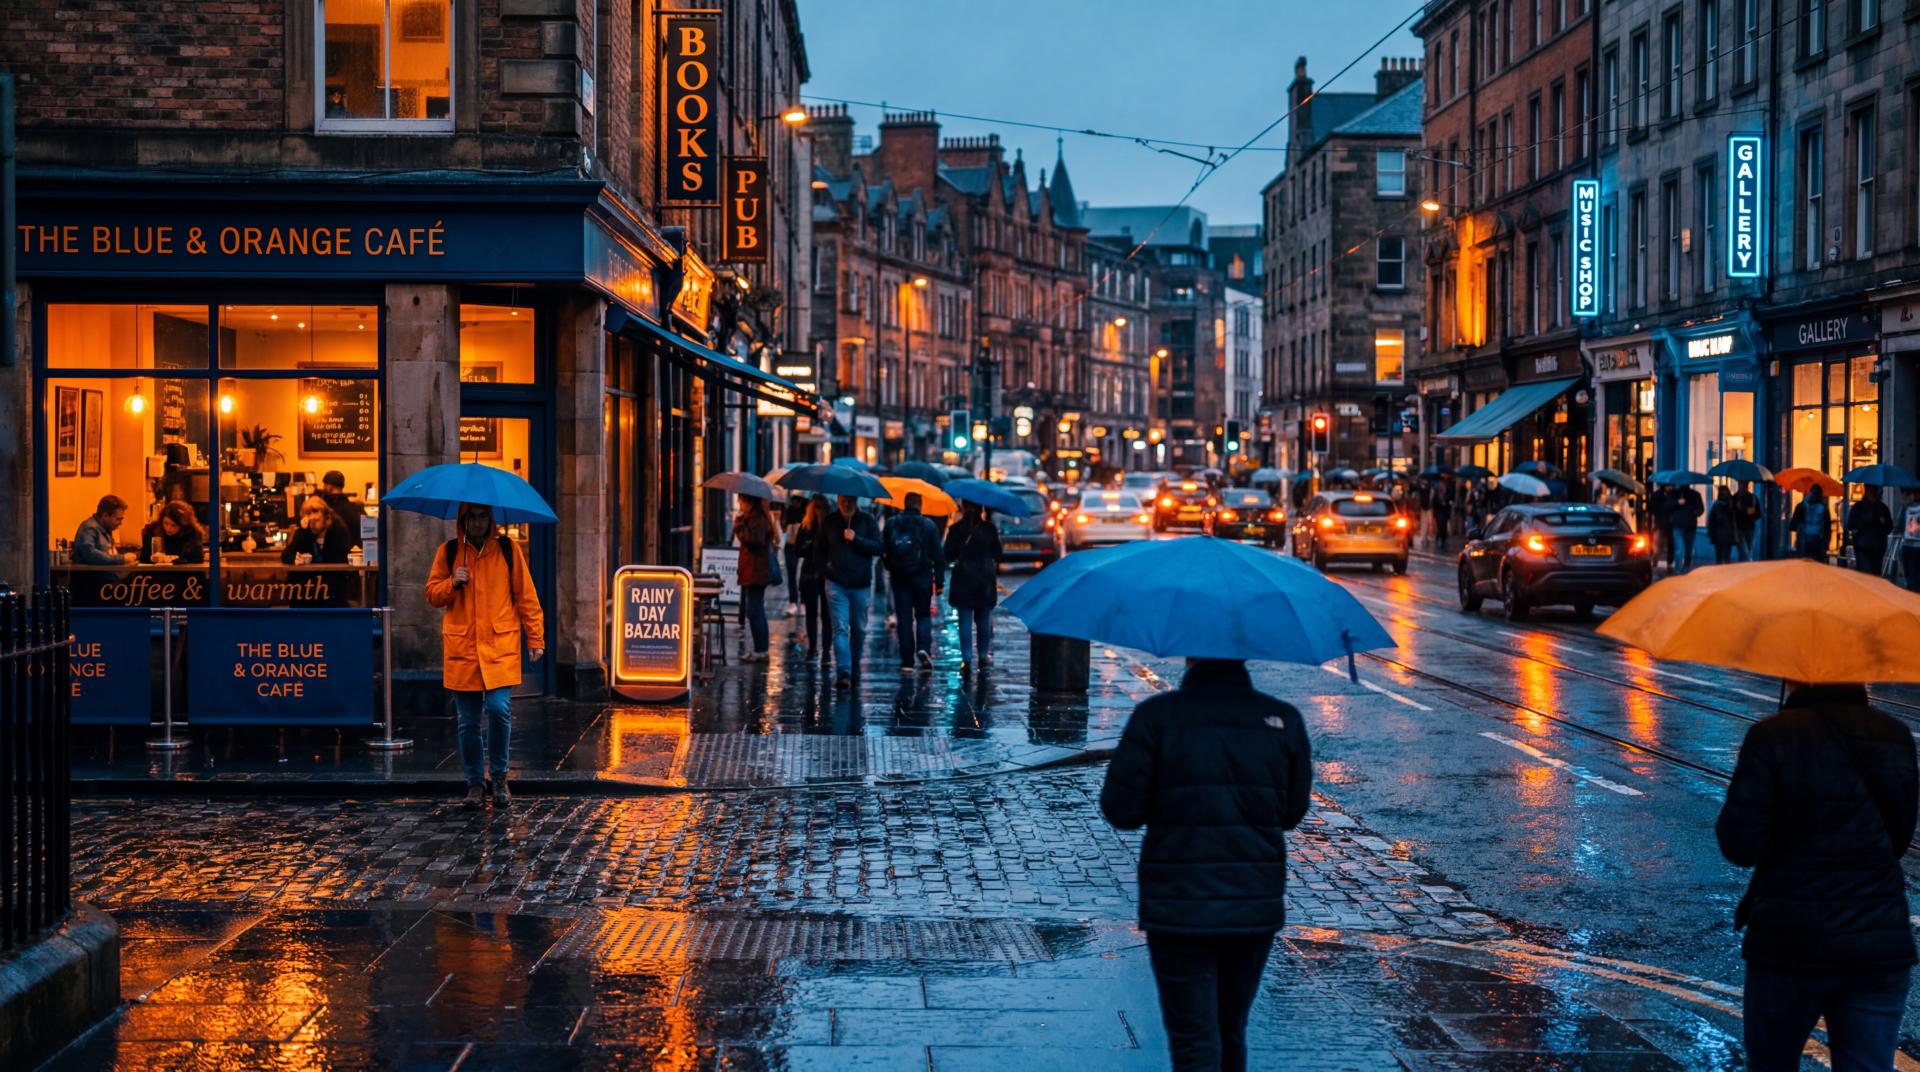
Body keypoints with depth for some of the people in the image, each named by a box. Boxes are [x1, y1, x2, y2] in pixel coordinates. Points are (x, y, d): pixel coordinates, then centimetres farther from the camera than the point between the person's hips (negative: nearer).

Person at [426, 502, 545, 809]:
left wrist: (535, 638, 3)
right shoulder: (448, 552, 8)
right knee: (468, 721, 3)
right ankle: (475, 783, 16)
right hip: (461, 647, 2)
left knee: (498, 708, -15)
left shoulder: (508, 549, 5)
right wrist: (453, 583, -9)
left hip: (501, 646, -2)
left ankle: (499, 777, 4)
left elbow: (525, 594, 7)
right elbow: (433, 596, 12)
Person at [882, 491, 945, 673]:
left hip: (899, 577, 1)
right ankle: (923, 648, -13)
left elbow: (884, 551, 6)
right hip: (922, 577, -1)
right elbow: (937, 556, -2)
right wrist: (939, 581, 3)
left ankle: (907, 661, 3)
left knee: (904, 618, 5)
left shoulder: (891, 523, 1)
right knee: (923, 614, 12)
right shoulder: (929, 525, -2)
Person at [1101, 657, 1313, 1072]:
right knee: (1232, 1034, 20)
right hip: (1258, 906, 3)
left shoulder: (1156, 716, -11)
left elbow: (1120, 810, -10)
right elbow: (1292, 811, 6)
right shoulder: (1284, 721, -2)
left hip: (1179, 906, -3)